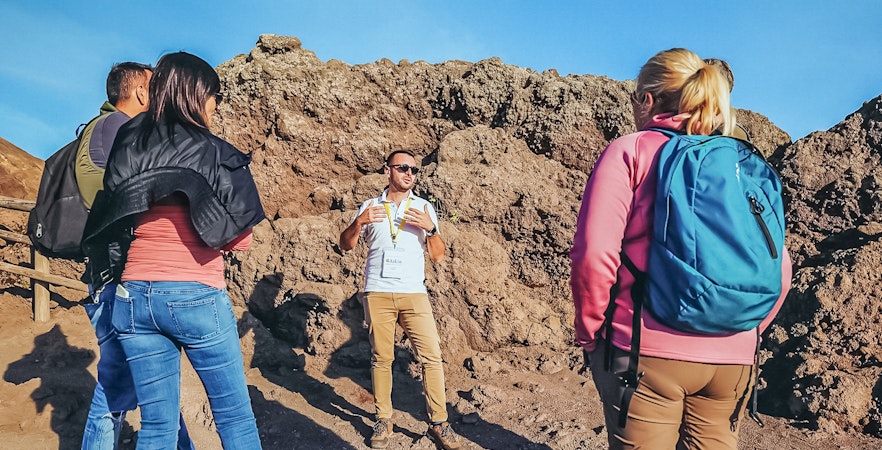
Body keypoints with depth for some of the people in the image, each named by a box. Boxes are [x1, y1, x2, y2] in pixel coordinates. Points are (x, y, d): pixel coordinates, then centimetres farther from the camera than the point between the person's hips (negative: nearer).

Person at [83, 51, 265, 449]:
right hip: (197, 297, -5)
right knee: (236, 418, 9)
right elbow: (240, 240, -6)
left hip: (134, 295, 5)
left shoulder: (126, 148, 5)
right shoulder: (215, 155, -8)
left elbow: (105, 227, 12)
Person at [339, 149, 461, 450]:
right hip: (378, 293, 0)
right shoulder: (370, 207, 9)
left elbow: (437, 256, 6)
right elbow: (346, 245, 6)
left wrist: (430, 228, -12)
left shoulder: (424, 208, 9)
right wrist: (359, 222, -12)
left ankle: (438, 423, 3)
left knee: (431, 355, -6)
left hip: (413, 293, 0)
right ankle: (383, 421, 15)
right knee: (381, 358, 3)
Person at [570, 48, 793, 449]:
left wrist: (589, 333, -1)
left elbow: (594, 255, -14)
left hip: (648, 353, -5)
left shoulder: (629, 151, -3)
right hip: (733, 360, 5)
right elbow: (779, 269, 9)